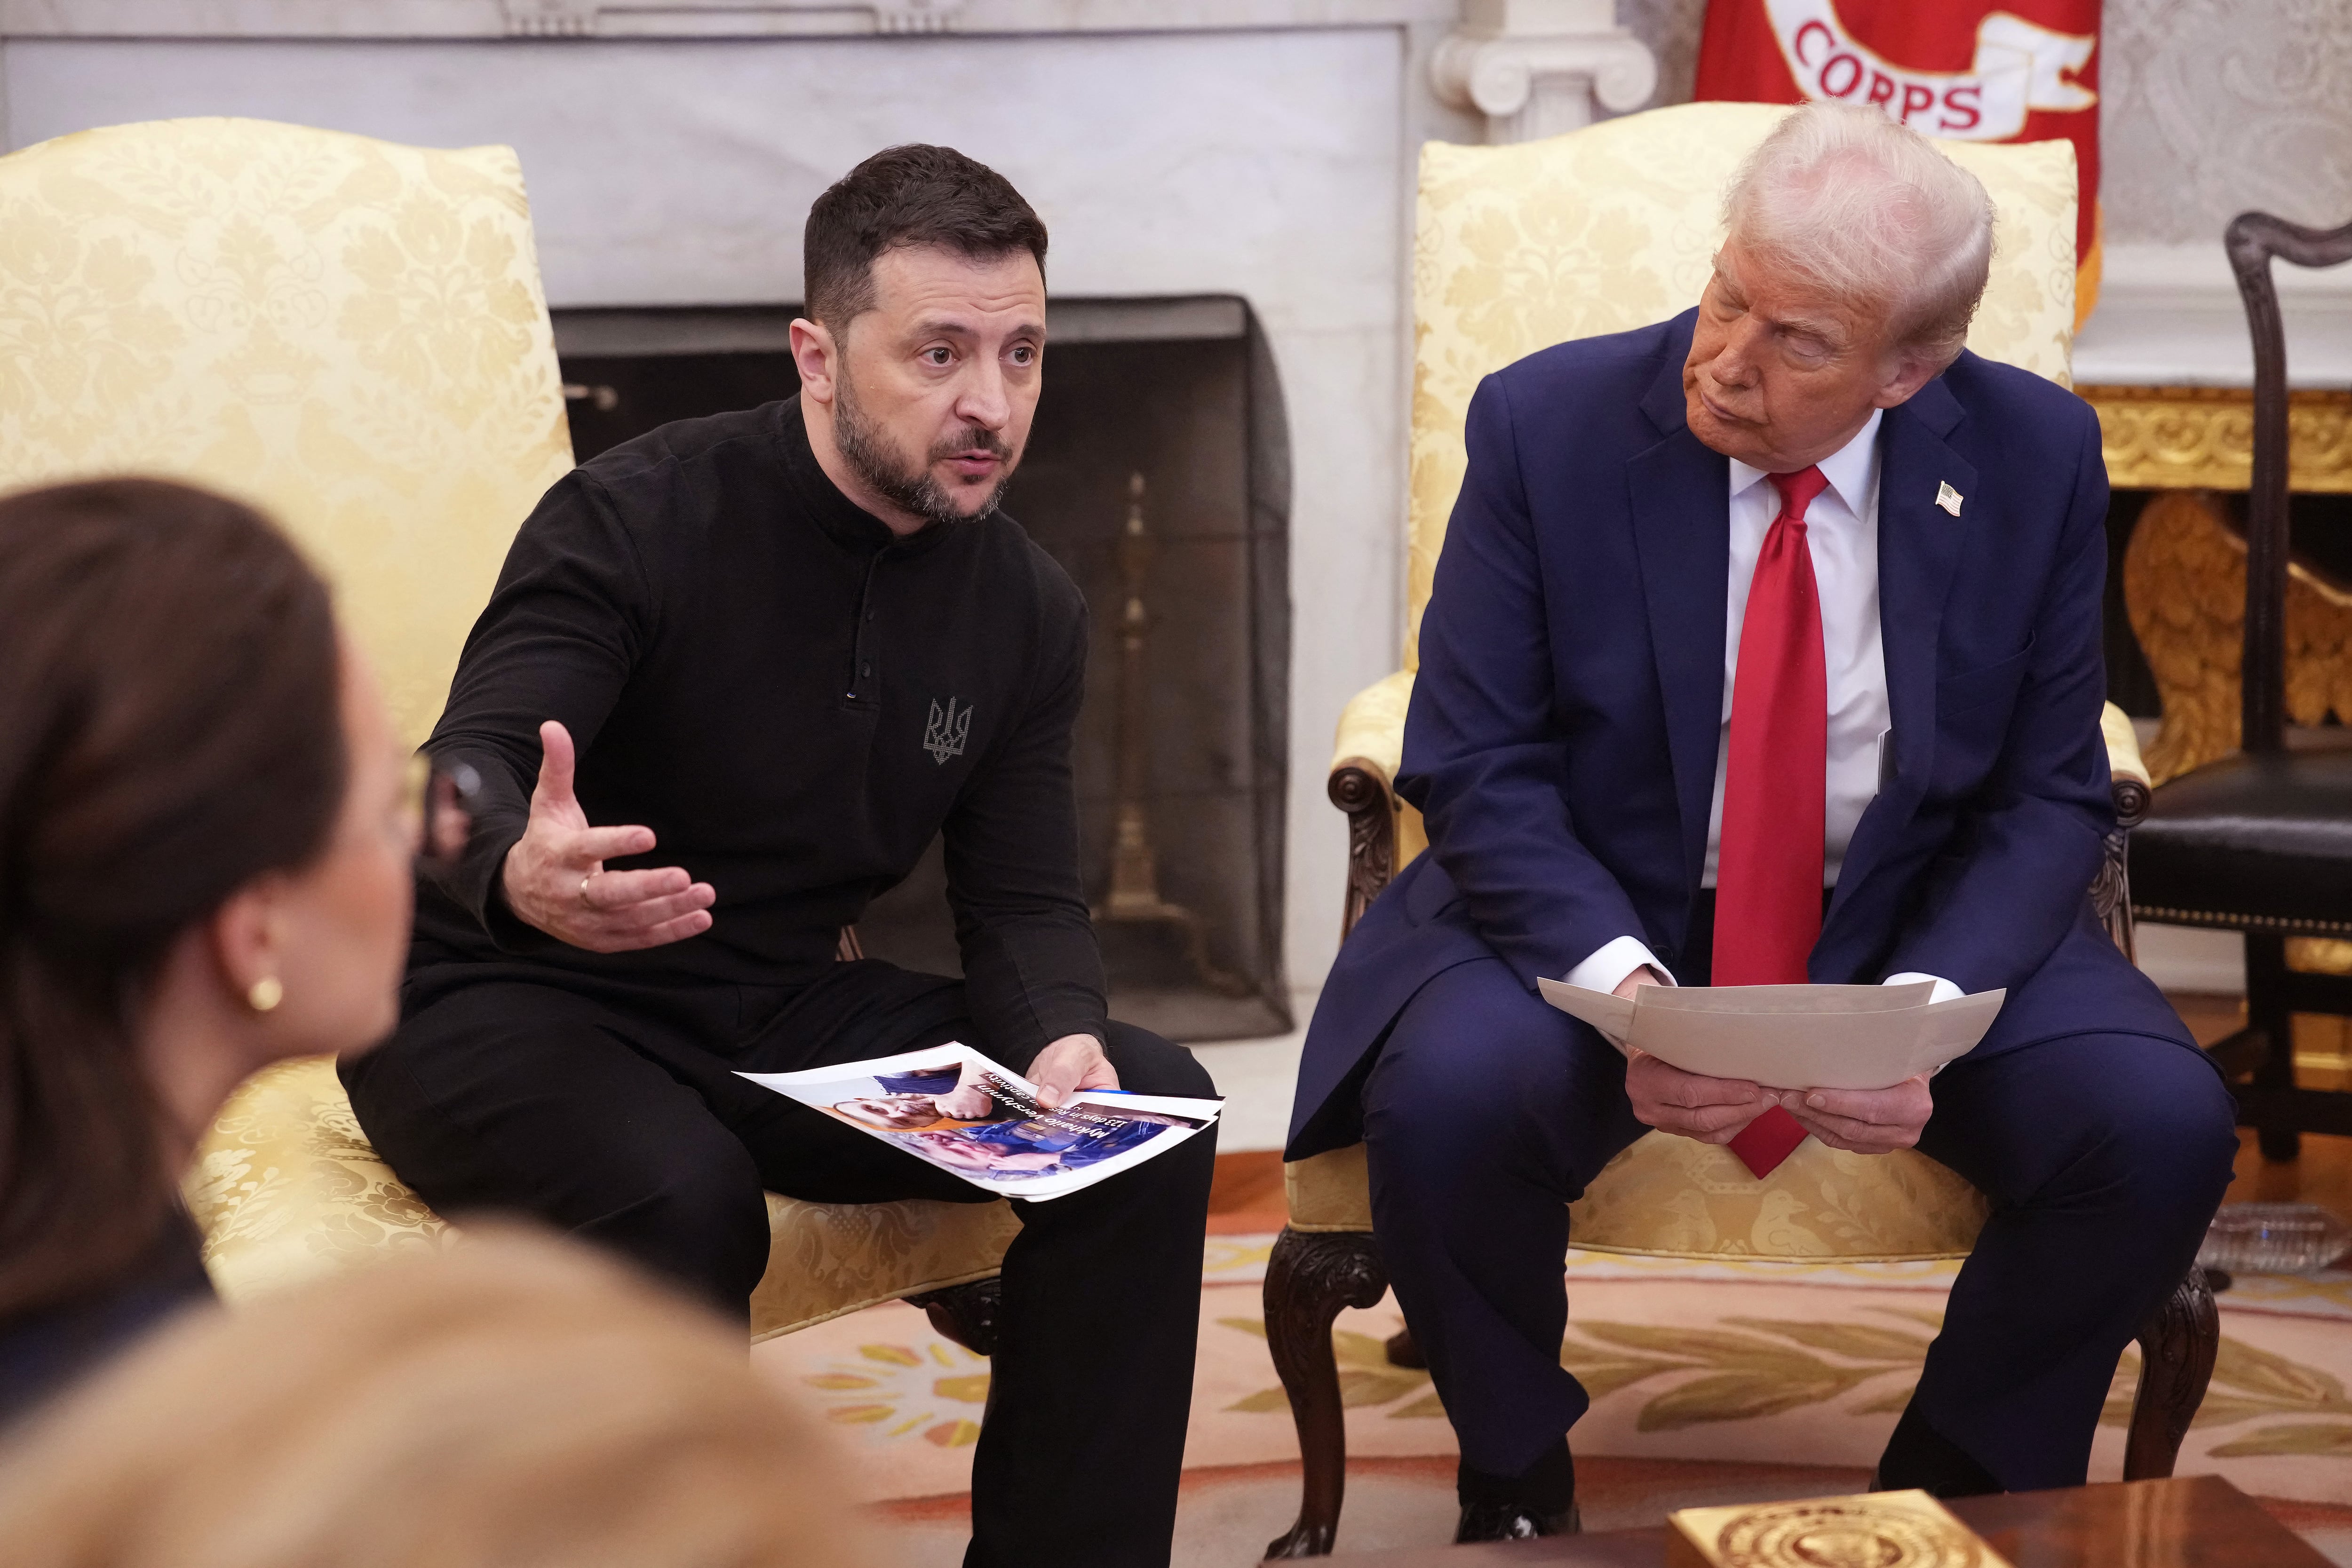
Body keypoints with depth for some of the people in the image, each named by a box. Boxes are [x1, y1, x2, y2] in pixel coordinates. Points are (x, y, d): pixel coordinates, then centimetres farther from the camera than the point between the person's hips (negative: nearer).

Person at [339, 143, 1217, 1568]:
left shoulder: (1026, 606, 3)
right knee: (682, 1191, -37)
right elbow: (463, 779, -27)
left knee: (1150, 1108, -12)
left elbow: (1024, 899, 5)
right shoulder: (639, 518, -16)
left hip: (781, 1019, 6)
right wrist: (518, 873, -53)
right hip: (507, 1009, -6)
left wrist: (1060, 1040, -20)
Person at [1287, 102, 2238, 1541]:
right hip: (1594, 917, -1)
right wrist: (1616, 981, -28)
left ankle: (1959, 1477, 4)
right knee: (1449, 1099, -32)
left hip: (1916, 927, 2)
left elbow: (2050, 800, -3)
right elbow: (1479, 773, -11)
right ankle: (1518, 1485, -2)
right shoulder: (1549, 424, -11)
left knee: (2163, 1123, -23)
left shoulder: (2035, 457, -7)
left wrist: (1925, 1010, -22)